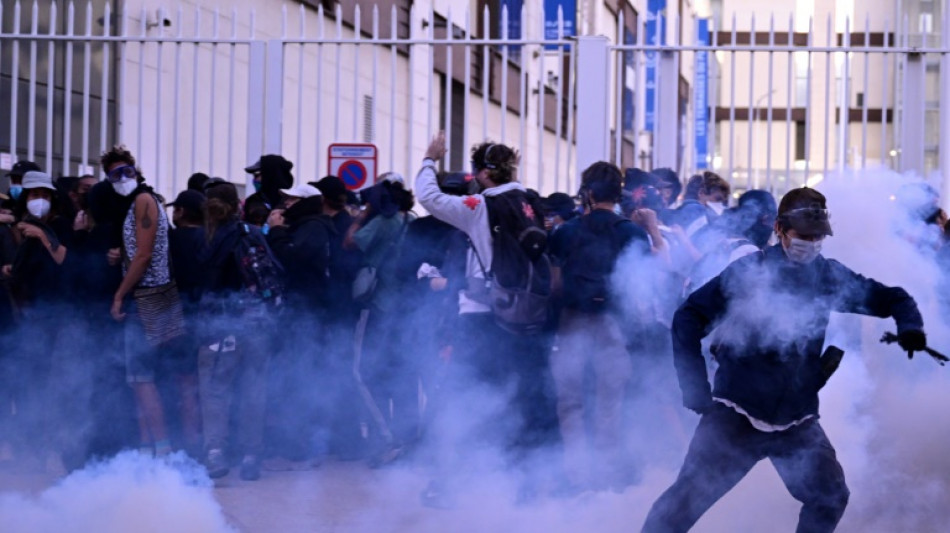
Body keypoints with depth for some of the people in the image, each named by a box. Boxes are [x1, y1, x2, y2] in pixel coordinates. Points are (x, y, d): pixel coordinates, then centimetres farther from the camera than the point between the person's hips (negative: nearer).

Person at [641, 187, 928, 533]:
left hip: (796, 421, 4)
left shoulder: (828, 276, 3)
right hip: (736, 413, -4)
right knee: (690, 496, -9)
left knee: (830, 498, -1)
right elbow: (688, 319, -7)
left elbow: (890, 297, 13)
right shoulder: (749, 271, -8)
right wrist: (695, 388, -13)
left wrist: (910, 326, -10)